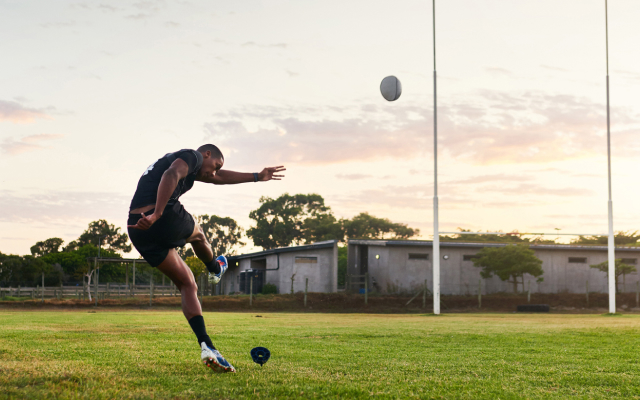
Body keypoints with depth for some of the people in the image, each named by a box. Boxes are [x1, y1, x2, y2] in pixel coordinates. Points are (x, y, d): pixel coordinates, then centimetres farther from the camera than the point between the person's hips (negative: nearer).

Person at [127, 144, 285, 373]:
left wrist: (257, 177, 51)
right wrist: (156, 214, -32)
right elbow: (171, 175, -22)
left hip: (137, 232, 8)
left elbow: (219, 178, 43)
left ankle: (206, 345, 3)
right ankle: (215, 270, 59)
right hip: (166, 219, -8)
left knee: (187, 285, 13)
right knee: (197, 234, 30)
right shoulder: (192, 156, 2)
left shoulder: (181, 164, 31)